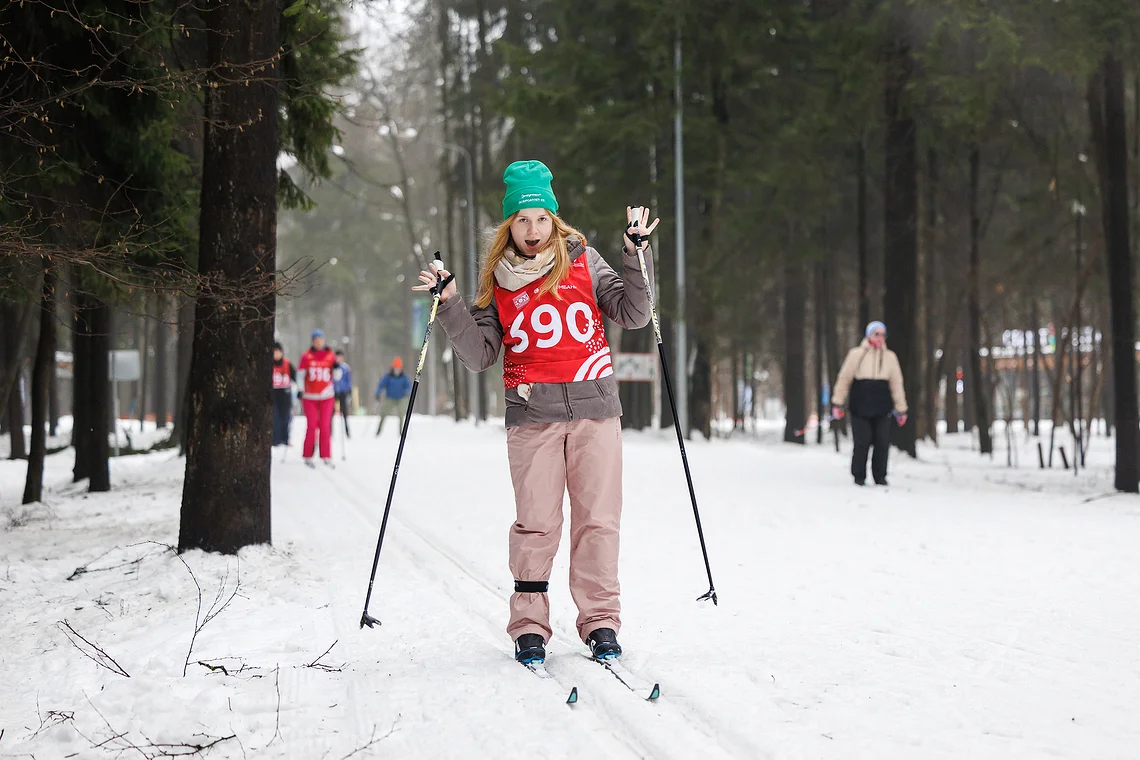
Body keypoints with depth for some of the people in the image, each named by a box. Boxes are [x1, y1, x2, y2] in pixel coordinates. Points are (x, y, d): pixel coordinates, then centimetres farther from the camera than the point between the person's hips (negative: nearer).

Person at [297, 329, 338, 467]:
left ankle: (326, 456, 2)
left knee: (325, 426, -2)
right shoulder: (307, 357, 1)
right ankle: (308, 456, 5)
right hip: (310, 397, -1)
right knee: (311, 426, -4)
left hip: (326, 397, 1)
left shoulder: (331, 356, 5)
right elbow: (300, 373, 6)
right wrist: (300, 389, -3)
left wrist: (337, 368, -12)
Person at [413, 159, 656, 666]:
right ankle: (529, 627, 6)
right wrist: (450, 305, -3)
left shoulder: (583, 261, 8)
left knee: (598, 519, 0)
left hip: (594, 407, 0)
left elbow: (633, 314, 3)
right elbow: (480, 356, 6)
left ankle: (600, 621, 8)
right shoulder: (497, 281, 10)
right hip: (532, 414, 0)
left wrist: (635, 255, -6)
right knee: (536, 523, -3)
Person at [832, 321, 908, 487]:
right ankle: (859, 477, 12)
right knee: (862, 443, -4)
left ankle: (880, 476, 14)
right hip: (860, 409, -2)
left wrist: (901, 409, 11)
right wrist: (837, 404, 3)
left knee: (883, 443, -1)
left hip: (882, 410, 2)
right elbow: (844, 379, 4)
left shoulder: (890, 357, 9)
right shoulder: (856, 354, 1)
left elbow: (896, 384, 12)